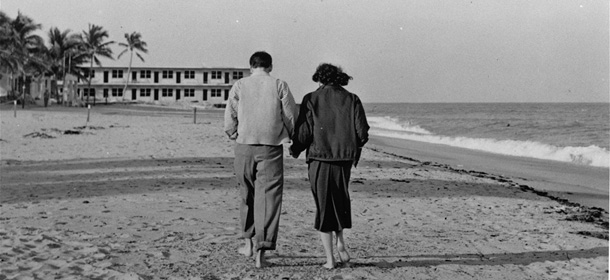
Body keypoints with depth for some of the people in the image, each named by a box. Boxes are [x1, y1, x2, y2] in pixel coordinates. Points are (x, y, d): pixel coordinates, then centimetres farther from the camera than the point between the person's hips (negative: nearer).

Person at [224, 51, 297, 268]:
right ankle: (261, 249, -7)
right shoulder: (279, 86, -1)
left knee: (247, 195, 18)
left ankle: (249, 243, 27)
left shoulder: (239, 86, 2)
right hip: (271, 147, -2)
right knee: (268, 196, -1)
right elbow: (291, 117, -1)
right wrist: (290, 137, 18)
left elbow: (229, 120, 1)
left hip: (244, 146, 2)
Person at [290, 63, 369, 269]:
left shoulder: (311, 100, -2)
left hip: (319, 159, -2)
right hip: (344, 159, 2)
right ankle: (340, 242, 14)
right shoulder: (351, 99, 4)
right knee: (339, 201, 26)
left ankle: (329, 258, 8)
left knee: (323, 206, 8)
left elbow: (303, 132, -9)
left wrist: (295, 150, 10)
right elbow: (362, 133, -3)